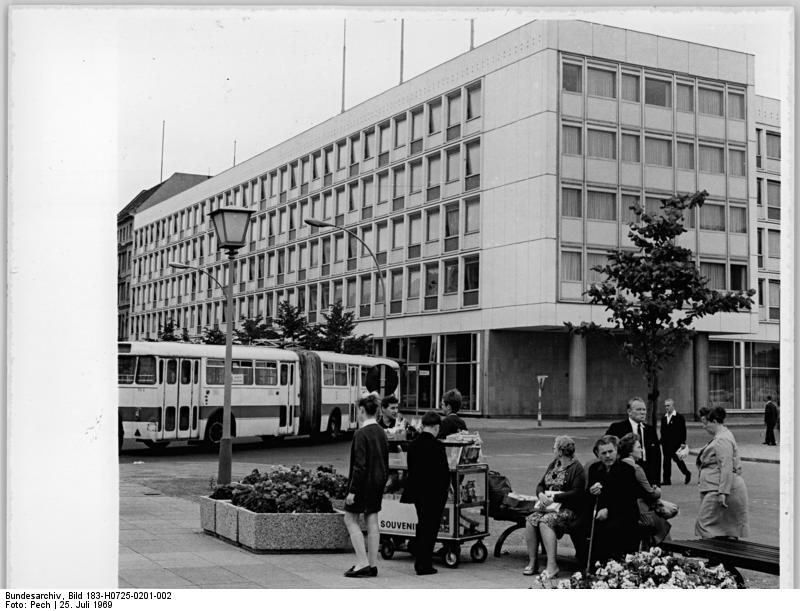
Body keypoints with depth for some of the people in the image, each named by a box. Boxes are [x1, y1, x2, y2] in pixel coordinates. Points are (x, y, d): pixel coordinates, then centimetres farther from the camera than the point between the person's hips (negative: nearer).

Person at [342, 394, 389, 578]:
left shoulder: (361, 434, -17)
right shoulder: (381, 433, 8)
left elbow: (360, 465, -20)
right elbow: (385, 461, 13)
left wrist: (352, 490, -18)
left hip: (363, 482, -8)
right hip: (378, 481, 8)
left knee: (350, 519, 4)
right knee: (372, 522, 10)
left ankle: (362, 563, -2)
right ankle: (371, 565, 12)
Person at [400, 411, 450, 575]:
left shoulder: (412, 445, 2)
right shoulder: (437, 446, -16)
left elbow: (411, 469, 8)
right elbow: (444, 471, -14)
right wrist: (446, 486, 2)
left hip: (417, 492, 6)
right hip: (434, 493, -6)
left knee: (422, 526, 18)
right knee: (430, 528, 3)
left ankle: (419, 562, 24)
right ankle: (424, 565, 5)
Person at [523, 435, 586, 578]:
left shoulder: (576, 468, -6)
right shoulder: (553, 465, 19)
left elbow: (576, 493, -16)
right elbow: (541, 484, 21)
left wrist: (554, 498, -19)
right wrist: (541, 494, -3)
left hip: (567, 509, -7)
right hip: (548, 506, 7)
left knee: (545, 522, -32)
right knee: (530, 520, -20)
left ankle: (552, 565, -32)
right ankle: (532, 562, -16)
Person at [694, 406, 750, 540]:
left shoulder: (722, 440, -16)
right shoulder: (720, 436, 18)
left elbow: (726, 468, -23)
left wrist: (723, 492, -26)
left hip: (719, 490, -11)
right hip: (717, 489, 11)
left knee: (705, 523, -11)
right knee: (727, 528, 9)